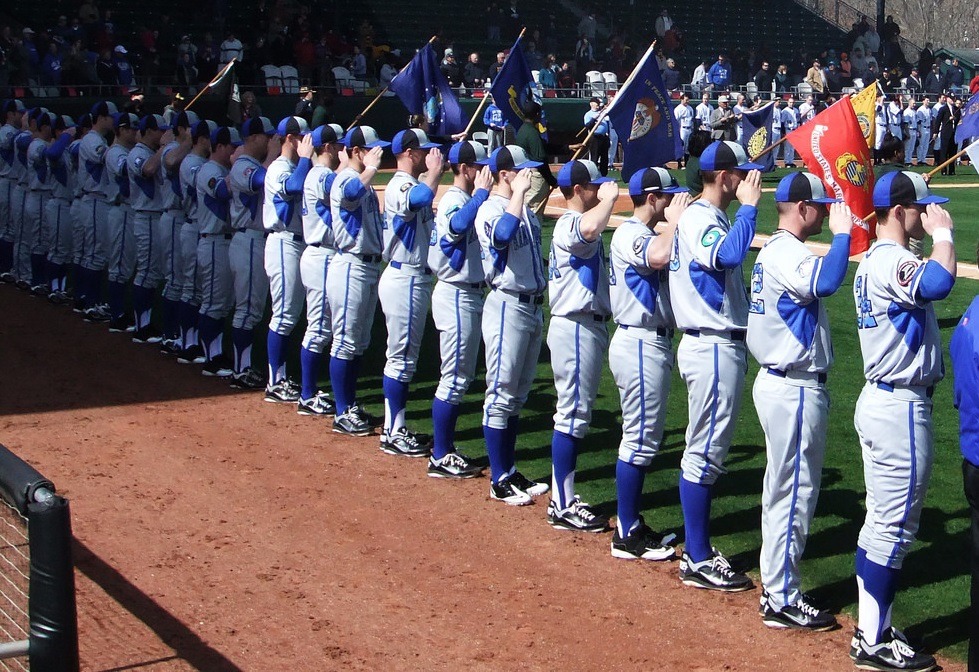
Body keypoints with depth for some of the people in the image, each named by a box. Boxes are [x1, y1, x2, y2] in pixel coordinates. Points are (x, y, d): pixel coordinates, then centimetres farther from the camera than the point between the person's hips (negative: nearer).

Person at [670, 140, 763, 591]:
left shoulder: (704, 217, 15)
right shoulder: (701, 218, -15)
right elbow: (729, 255, -33)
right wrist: (749, 206, -24)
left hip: (716, 346, 11)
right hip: (713, 348, -11)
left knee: (706, 451, 15)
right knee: (705, 452, -5)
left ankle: (698, 549, 24)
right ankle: (698, 562, 1)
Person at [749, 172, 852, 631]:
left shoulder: (776, 250, 14)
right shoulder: (786, 253, -18)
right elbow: (824, 283, -37)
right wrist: (842, 233, -26)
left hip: (779, 382, 11)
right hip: (795, 390, -11)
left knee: (784, 489, 17)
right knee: (794, 493, -4)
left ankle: (776, 586, 26)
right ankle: (782, 601, 4)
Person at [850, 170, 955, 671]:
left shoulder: (873, 260, 13)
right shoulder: (892, 260, -18)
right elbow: (938, 283, -36)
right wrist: (942, 232, -23)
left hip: (880, 400, 11)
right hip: (901, 408, -11)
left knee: (881, 521, 16)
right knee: (895, 528, -3)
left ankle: (871, 630, 23)